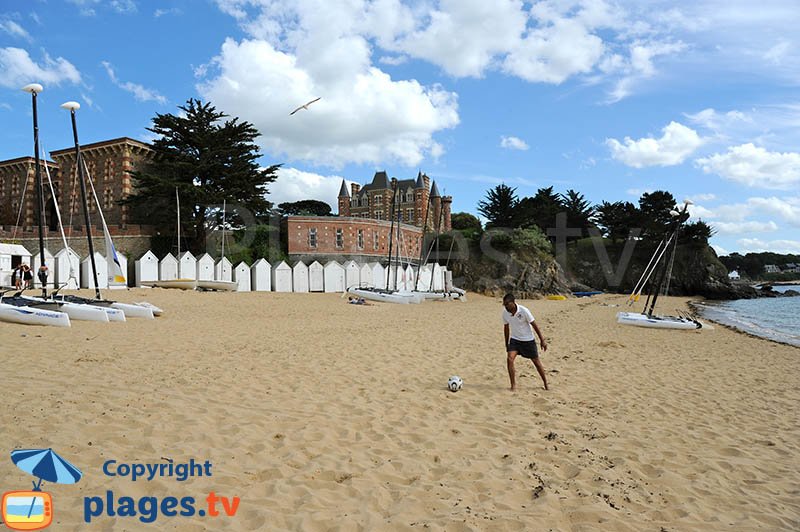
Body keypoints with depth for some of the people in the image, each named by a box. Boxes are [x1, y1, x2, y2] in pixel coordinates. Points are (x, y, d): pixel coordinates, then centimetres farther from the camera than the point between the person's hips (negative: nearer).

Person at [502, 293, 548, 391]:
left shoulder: (524, 311, -23)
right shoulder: (505, 313, -9)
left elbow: (534, 325, -14)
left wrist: (542, 340, -11)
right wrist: (507, 344, 11)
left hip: (528, 340, -3)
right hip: (514, 339, 3)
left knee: (536, 362, 6)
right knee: (509, 359, -17)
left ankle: (546, 384, 24)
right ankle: (513, 385, -7)